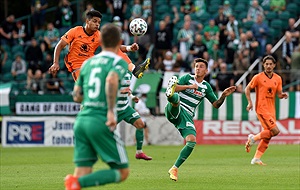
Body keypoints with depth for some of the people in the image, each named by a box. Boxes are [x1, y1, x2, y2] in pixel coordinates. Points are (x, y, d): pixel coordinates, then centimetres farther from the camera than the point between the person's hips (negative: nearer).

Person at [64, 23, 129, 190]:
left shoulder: (88, 63, 17)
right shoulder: (119, 62, 0)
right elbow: (111, 80, -23)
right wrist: (111, 111, -21)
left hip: (81, 120, 6)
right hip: (101, 122, -6)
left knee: (82, 173, 4)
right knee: (122, 172, 2)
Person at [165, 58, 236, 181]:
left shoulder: (206, 87, 17)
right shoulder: (188, 78, 7)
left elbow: (216, 104, 18)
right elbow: (176, 88, -7)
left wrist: (223, 96, 1)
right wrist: (189, 86, -16)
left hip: (187, 116, 3)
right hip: (175, 111, -3)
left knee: (191, 142, -17)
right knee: (176, 97, -37)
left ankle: (174, 169, -8)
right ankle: (170, 94, -77)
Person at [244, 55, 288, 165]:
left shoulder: (278, 79, 9)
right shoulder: (258, 77, -6)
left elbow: (279, 94, 12)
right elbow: (247, 89, 2)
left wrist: (282, 95, -11)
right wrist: (250, 102, -9)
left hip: (271, 110, 6)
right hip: (262, 109, -6)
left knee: (268, 136, 5)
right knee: (275, 131, -17)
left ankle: (256, 159, 13)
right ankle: (253, 138, 2)